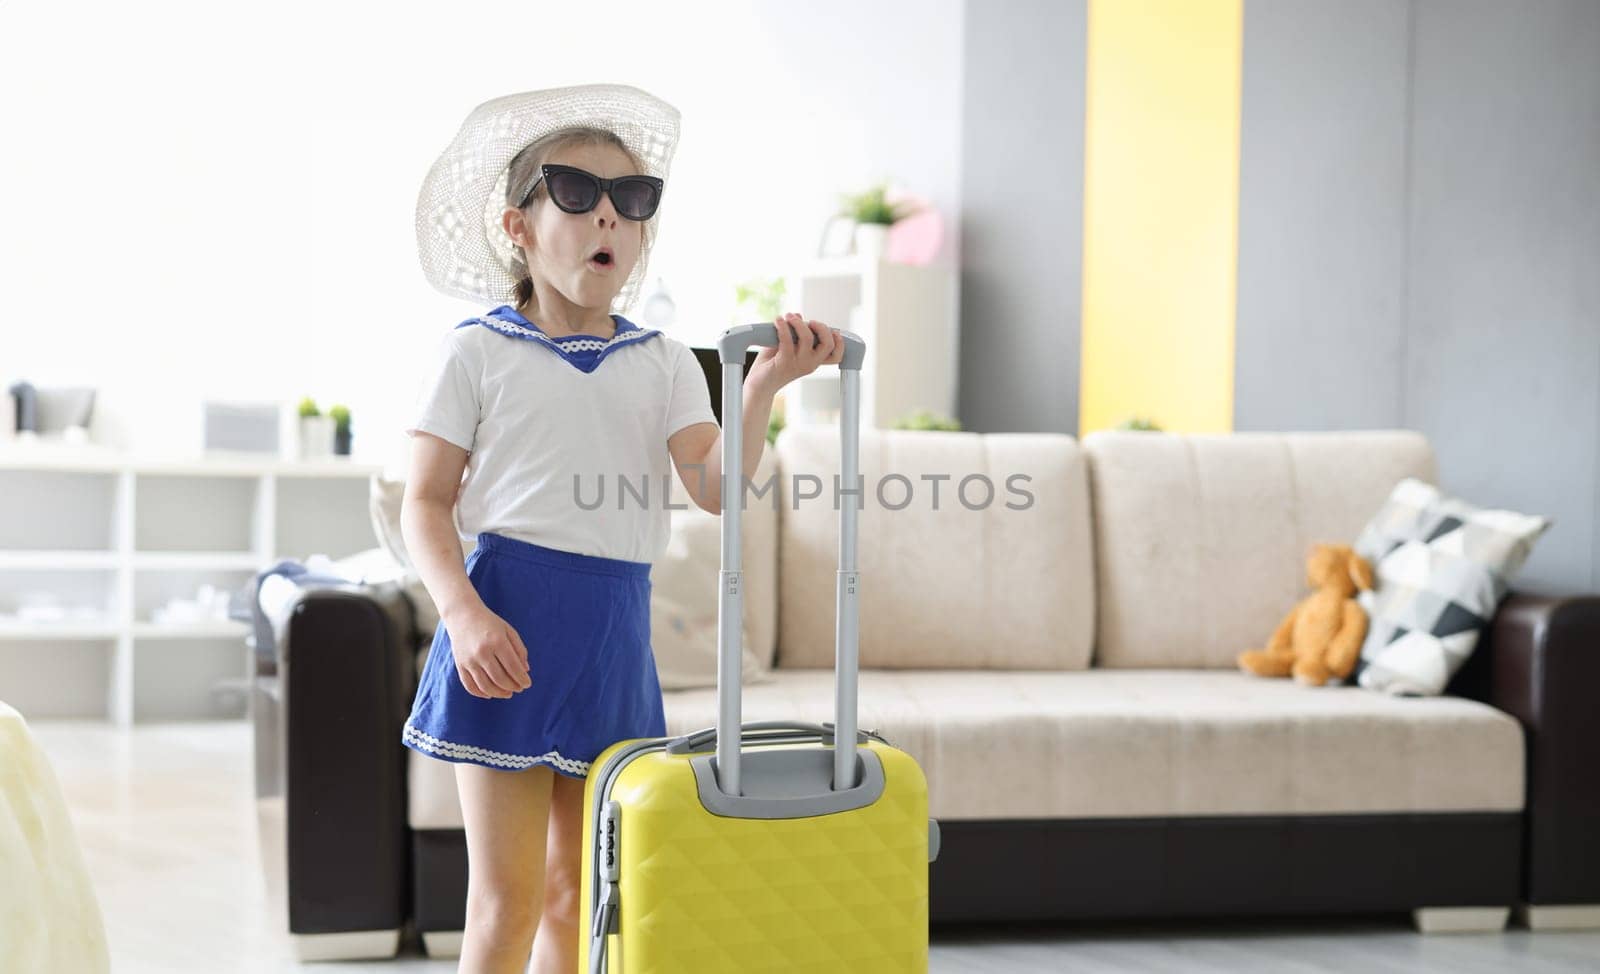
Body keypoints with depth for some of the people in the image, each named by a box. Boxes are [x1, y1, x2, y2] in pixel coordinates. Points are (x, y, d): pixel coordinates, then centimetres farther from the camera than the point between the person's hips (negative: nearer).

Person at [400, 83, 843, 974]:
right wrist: (463, 613, -17)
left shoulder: (664, 363, 10)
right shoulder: (479, 351, 1)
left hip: (615, 625, 4)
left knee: (578, 891, 12)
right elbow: (426, 503, -1)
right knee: (508, 895, -1)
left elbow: (716, 485, -5)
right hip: (510, 617, -4)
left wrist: (766, 383, -21)